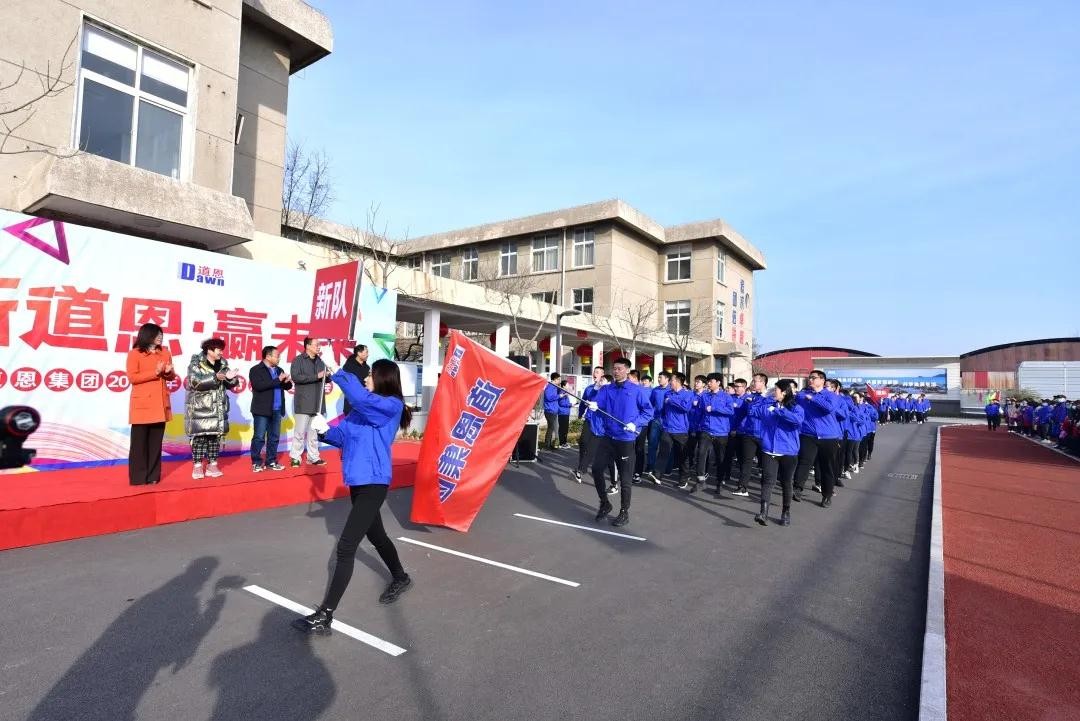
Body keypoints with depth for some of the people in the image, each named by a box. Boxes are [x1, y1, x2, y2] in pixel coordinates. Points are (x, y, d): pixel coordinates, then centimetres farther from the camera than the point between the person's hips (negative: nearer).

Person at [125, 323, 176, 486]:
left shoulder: (165, 353, 12)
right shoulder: (134, 354, -3)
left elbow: (171, 377, 17)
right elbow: (132, 377, -10)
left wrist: (169, 372, -6)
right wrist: (155, 372, -17)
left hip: (160, 403, 5)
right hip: (142, 404, -4)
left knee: (156, 441, 7)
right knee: (139, 441, 1)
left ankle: (153, 476, 13)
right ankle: (138, 477, 7)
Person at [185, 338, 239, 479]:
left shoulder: (223, 364, 11)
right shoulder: (195, 364, -4)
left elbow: (230, 385, 11)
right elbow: (195, 382, -19)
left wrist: (231, 378, -11)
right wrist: (215, 377, -25)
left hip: (218, 408, 5)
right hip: (200, 407, -5)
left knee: (215, 435, 6)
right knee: (199, 436, -4)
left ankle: (212, 465, 13)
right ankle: (197, 467, 3)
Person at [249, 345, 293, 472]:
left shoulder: (279, 370, 16)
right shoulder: (256, 370, -5)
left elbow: (288, 386, 16)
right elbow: (259, 385, -20)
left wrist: (287, 382, -8)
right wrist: (278, 380, -20)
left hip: (276, 410, 6)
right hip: (262, 410, -6)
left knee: (274, 437, 10)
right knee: (259, 437, -1)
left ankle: (271, 462, 17)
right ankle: (256, 463, 8)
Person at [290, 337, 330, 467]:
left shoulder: (320, 361, 16)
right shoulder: (298, 360, -3)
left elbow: (324, 378, 22)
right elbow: (295, 377, -17)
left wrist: (328, 375, -2)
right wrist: (316, 376, -19)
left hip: (317, 403, 6)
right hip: (303, 403, -5)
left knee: (314, 432, 9)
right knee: (300, 432, -2)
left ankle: (313, 457, 15)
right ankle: (295, 457, 8)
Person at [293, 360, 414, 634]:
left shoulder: (392, 406, -14)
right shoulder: (364, 409, 10)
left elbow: (360, 397, -31)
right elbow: (344, 434, 10)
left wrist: (339, 375, -17)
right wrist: (325, 430, -9)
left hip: (373, 483, -10)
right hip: (358, 481, 10)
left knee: (346, 547, -10)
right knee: (375, 535, 25)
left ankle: (324, 616, -3)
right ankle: (400, 578, 47)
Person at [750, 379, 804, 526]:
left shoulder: (796, 408, -4)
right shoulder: (767, 405, 8)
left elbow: (798, 419, -23)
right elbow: (752, 410, 9)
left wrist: (779, 411, -23)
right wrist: (768, 399, 5)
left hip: (788, 452, -2)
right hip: (769, 450, 2)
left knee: (786, 482, 11)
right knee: (768, 480, -10)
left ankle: (786, 513, 27)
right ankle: (764, 513, -19)